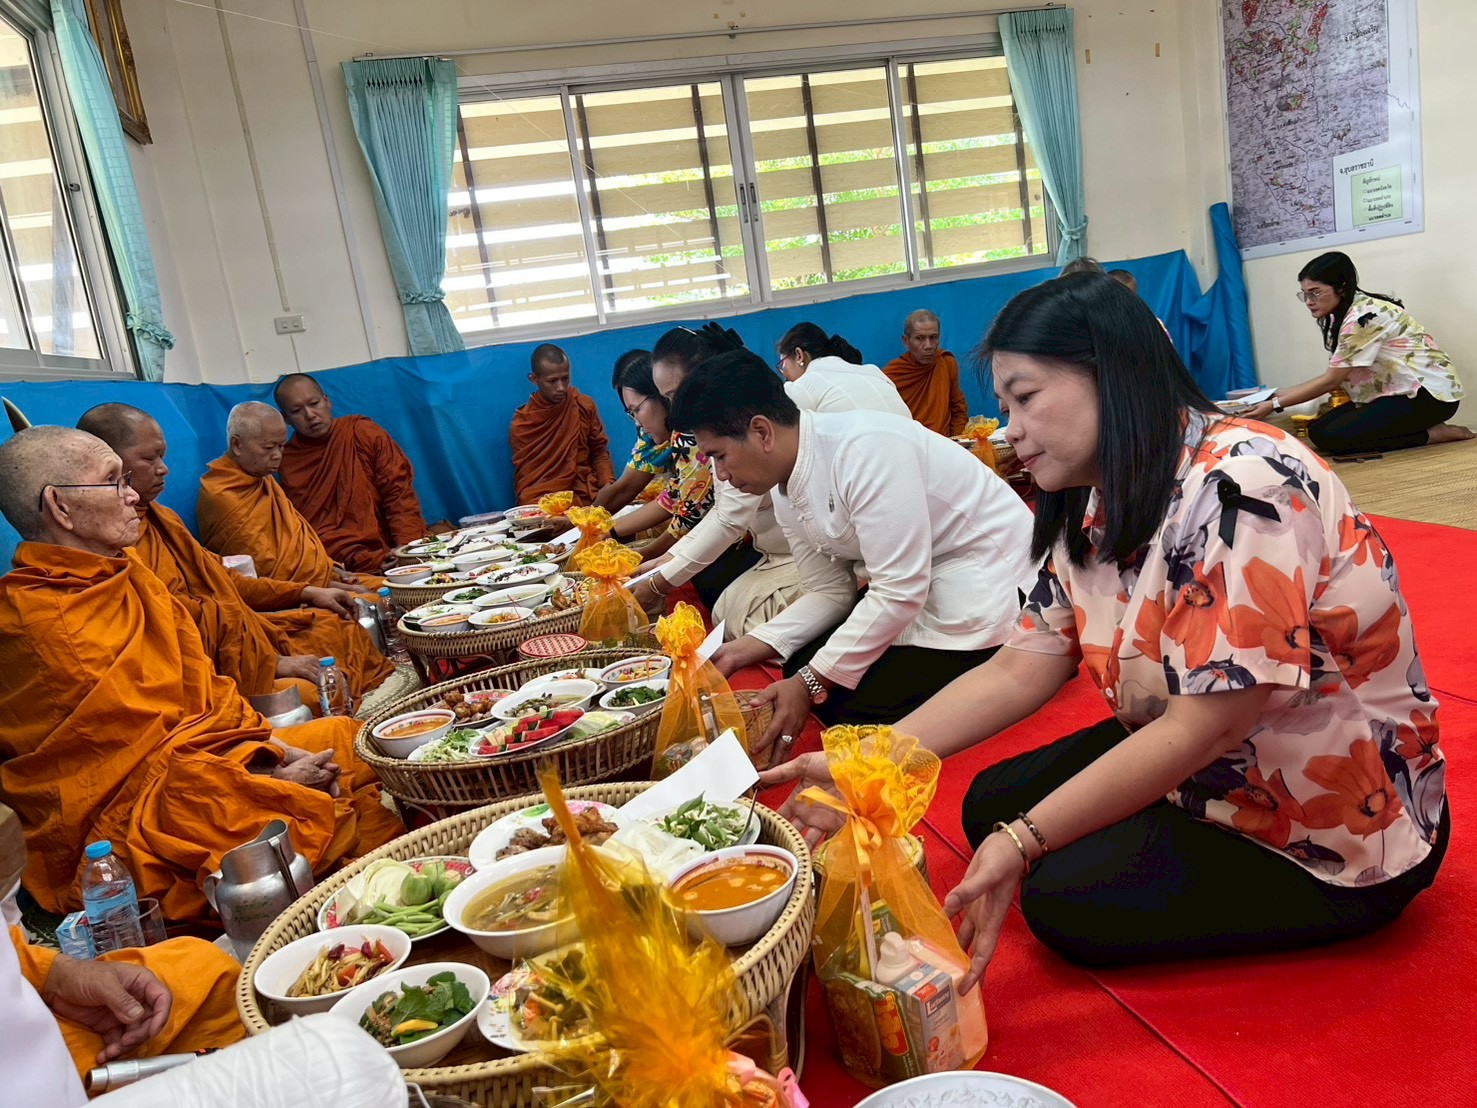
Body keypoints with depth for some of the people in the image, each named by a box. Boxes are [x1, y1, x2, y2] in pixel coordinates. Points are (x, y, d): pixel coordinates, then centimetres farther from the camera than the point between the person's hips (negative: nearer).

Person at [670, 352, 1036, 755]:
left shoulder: (865, 449, -28)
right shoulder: (785, 491, -1)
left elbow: (899, 593, -27)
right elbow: (828, 591, 5)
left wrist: (811, 684, -21)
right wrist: (751, 646, -9)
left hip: (986, 585, -8)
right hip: (909, 594, 8)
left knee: (864, 714, -13)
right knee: (801, 669, -2)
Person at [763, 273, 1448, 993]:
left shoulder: (1240, 486, -28)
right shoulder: (1097, 511, -1)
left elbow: (1206, 729, -30)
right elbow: (1017, 672, -4)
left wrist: (1023, 844, -29)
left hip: (1339, 825, -7)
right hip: (1198, 768, 8)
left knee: (1065, 897, -17)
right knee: (992, 803, 1)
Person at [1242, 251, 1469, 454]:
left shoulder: (1364, 317, -21)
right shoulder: (1343, 315, 8)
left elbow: (1331, 381, -18)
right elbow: (1334, 378, 6)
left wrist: (1274, 405, -16)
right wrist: (1278, 394, 2)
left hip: (1428, 393, -10)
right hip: (1399, 393, 10)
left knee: (1332, 438, -22)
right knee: (1318, 430, -5)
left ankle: (1433, 434, -10)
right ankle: (1420, 427, 1)